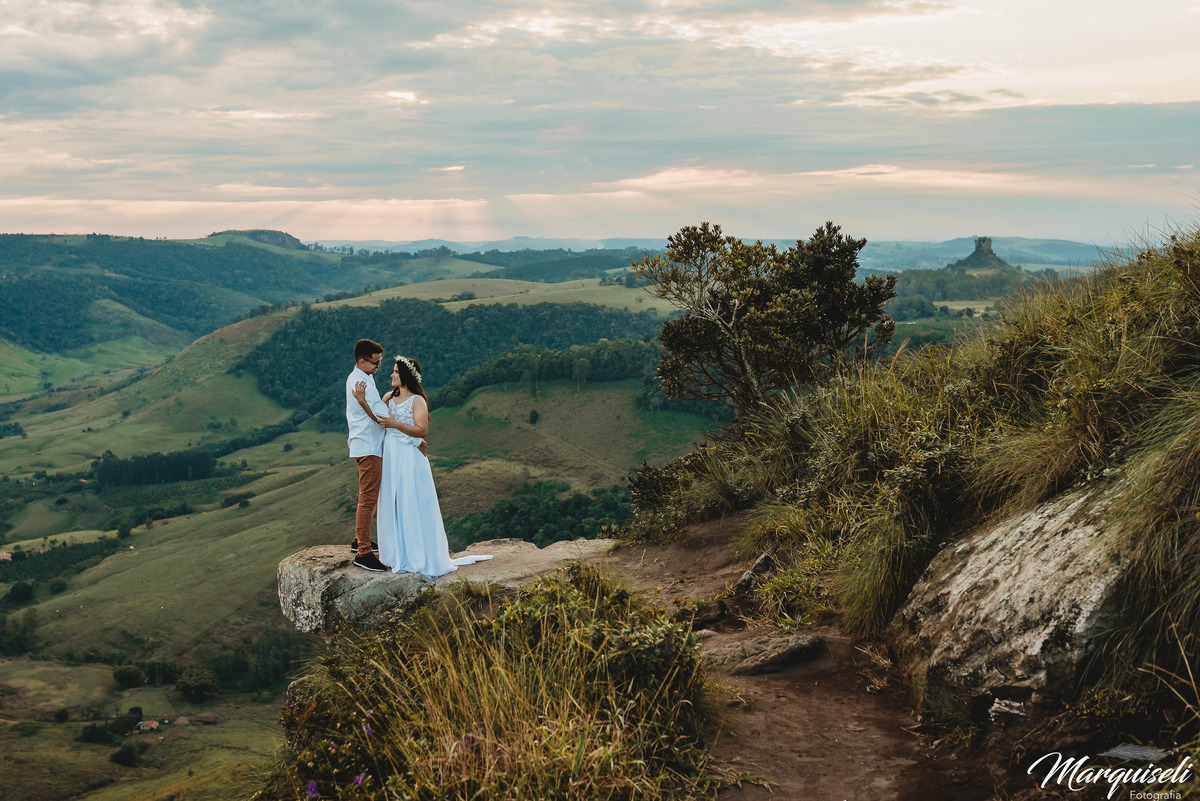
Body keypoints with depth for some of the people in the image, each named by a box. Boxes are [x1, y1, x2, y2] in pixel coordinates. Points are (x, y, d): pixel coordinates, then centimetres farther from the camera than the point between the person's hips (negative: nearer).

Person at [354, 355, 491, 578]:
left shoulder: (417, 401, -8)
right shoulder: (389, 397, 11)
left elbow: (422, 430, -16)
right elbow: (377, 418, 2)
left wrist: (395, 424, -24)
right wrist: (363, 401, -12)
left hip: (409, 457, -6)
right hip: (390, 455, 6)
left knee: (412, 504, -3)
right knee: (393, 504, 10)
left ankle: (419, 555, 6)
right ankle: (399, 553, 20)